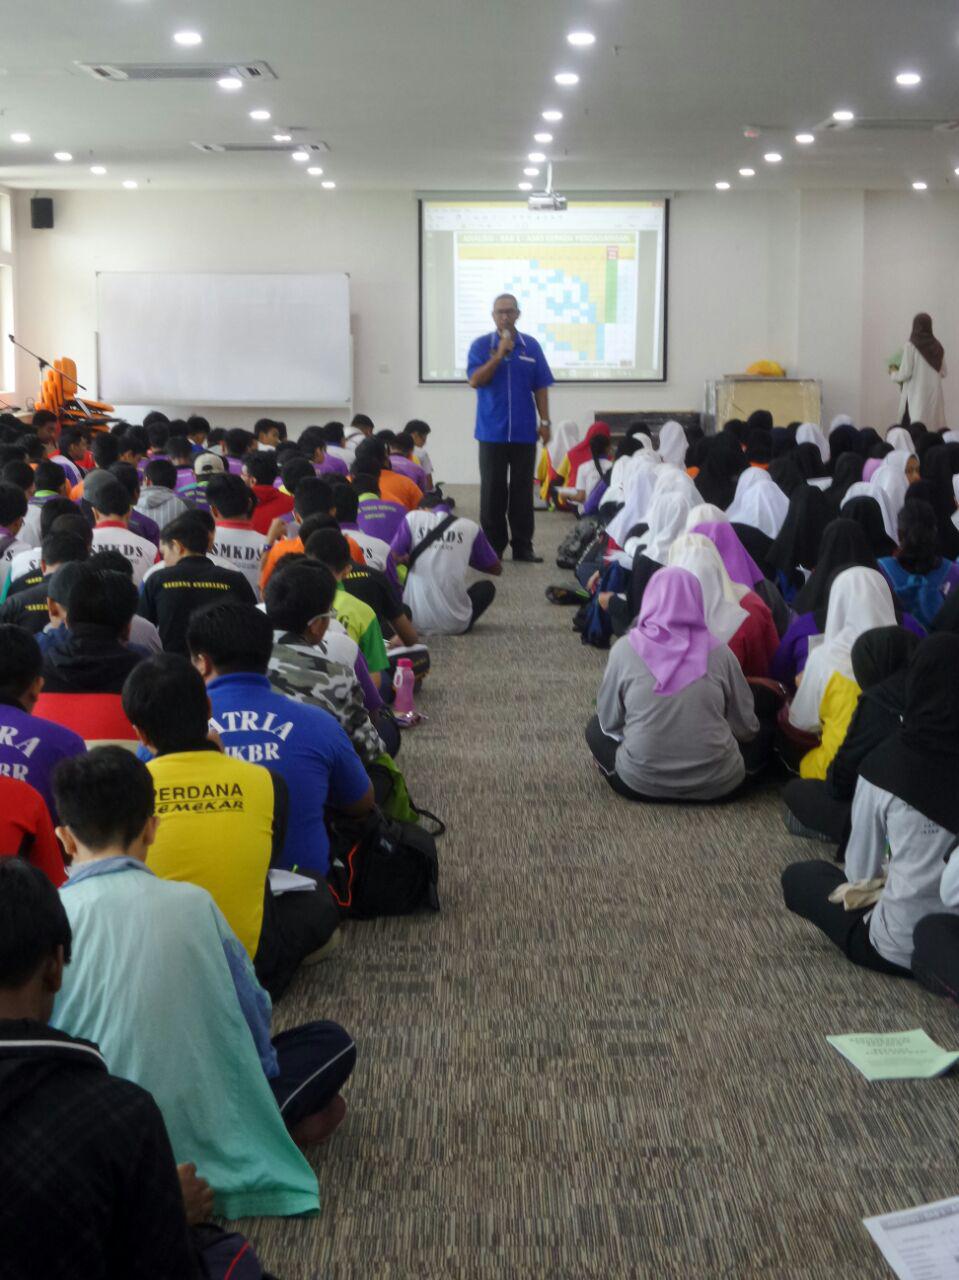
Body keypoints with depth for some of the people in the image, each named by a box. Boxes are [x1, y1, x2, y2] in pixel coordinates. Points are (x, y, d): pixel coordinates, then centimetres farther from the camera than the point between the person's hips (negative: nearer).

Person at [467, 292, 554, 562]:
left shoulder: (531, 345, 6)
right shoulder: (481, 345, 1)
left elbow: (541, 387, 8)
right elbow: (475, 380, -11)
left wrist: (545, 422, 2)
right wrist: (500, 354, -17)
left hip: (524, 431, 1)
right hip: (492, 431, -1)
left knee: (522, 489, 4)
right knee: (493, 490, 2)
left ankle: (523, 546, 9)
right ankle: (493, 547, 9)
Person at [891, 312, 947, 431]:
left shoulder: (911, 346, -8)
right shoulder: (938, 346, 7)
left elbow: (905, 374, -10)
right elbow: (943, 372, 14)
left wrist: (893, 373, 10)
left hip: (916, 396, -5)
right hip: (934, 395, 5)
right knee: (934, 430, 4)